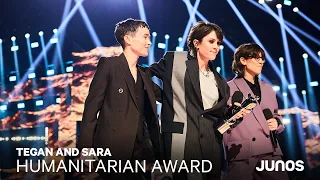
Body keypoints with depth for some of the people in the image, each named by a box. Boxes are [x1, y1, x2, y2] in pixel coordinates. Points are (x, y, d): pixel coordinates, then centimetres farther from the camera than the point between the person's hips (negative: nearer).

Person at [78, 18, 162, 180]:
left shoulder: (144, 74, 16)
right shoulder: (108, 64, -3)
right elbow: (91, 107, -7)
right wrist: (86, 147, -13)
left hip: (141, 147, 6)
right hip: (113, 147, -5)